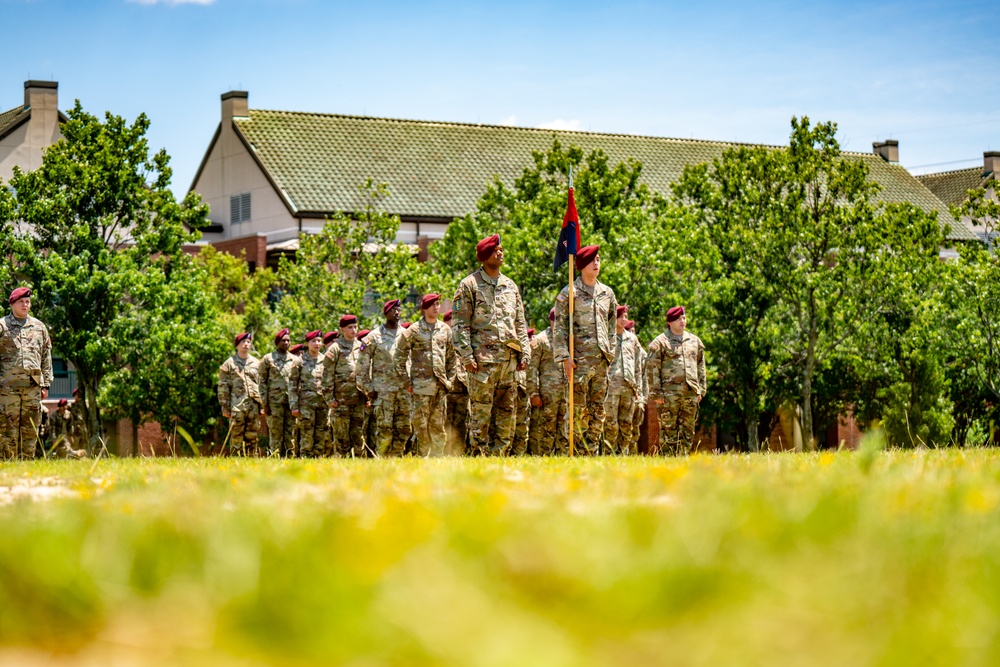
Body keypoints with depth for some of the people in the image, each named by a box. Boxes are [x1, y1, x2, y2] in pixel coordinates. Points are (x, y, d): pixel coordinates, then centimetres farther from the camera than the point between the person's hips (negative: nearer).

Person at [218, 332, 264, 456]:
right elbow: (223, 387, 3)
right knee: (236, 437, -4)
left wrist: (262, 406, 7)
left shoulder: (257, 363, 14)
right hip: (236, 407, -3)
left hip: (254, 406, 3)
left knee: (252, 438, 5)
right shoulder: (229, 364, 5)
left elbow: (262, 386, 14)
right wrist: (225, 408, -3)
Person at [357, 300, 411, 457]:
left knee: (403, 429, 2)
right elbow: (362, 365, 2)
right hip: (383, 390, -4)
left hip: (404, 389, 4)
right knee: (384, 429, -8)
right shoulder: (374, 337, 2)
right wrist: (368, 388, -4)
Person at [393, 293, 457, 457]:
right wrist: (407, 382, -3)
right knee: (421, 427, -5)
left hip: (441, 387, 4)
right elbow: (398, 357, 2)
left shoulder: (445, 329, 12)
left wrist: (450, 380, 11)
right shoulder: (414, 330, 0)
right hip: (421, 387, -4)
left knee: (438, 426, 5)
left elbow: (452, 358, 20)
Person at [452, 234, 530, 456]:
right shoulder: (469, 285, 1)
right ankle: (479, 455, -5)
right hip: (483, 358, -6)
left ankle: (498, 454, 11)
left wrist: (525, 352, 12)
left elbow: (520, 324, 21)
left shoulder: (511, 286, 19)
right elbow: (460, 324, -3)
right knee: (481, 411, -7)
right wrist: (466, 356, -12)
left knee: (506, 411, 6)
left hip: (509, 358, 6)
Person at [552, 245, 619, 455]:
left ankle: (592, 452, 11)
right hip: (580, 359, -6)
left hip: (602, 359, 6)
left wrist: (611, 353, 14)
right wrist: (564, 356, -11)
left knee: (598, 410, 6)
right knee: (578, 408, -9)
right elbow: (559, 326, -4)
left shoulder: (607, 293, 15)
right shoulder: (569, 293, -1)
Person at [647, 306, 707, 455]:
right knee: (668, 430, -5)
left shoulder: (694, 341, 17)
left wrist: (701, 389, 15)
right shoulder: (660, 342, 0)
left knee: (688, 431, 6)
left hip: (691, 393, 5)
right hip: (669, 394, -5)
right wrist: (656, 393, -8)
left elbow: (701, 367, 22)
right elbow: (652, 369, -3)